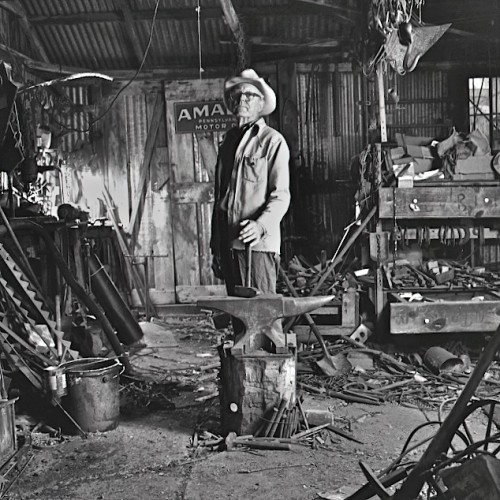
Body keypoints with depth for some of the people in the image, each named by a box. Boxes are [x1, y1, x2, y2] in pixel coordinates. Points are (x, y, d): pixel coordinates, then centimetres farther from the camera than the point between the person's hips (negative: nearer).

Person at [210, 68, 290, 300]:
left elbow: (281, 196, -7)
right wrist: (215, 247, 16)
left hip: (257, 244, -6)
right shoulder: (230, 139, 17)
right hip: (228, 242, 6)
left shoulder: (273, 141, -1)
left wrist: (261, 224, -26)